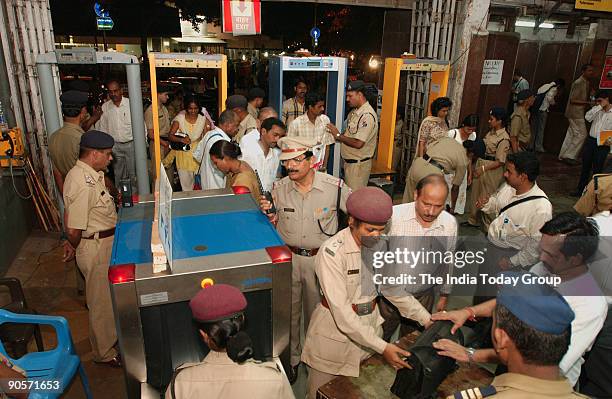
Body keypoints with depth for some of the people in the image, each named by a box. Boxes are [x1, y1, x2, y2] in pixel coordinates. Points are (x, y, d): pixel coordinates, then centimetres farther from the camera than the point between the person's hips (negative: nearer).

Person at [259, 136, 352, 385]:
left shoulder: (335, 187, -15)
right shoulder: (279, 188, -5)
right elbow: (276, 225, 7)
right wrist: (269, 214, -14)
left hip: (321, 258, -2)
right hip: (288, 257, 2)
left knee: (317, 311, 15)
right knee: (289, 311, 14)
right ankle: (291, 358, 37)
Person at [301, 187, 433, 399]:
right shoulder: (332, 252, -25)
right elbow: (342, 312, -26)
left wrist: (426, 319, -4)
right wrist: (382, 347, -28)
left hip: (370, 328, 5)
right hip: (335, 332, -5)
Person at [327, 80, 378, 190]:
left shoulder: (367, 115, -21)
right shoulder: (354, 111, 10)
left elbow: (358, 143, -27)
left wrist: (338, 135, -16)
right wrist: (335, 134, 3)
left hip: (359, 164, -9)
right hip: (349, 161, 9)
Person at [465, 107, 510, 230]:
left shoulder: (503, 138, -20)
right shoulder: (491, 132, 3)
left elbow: (500, 162, -20)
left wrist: (483, 169, -24)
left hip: (492, 170, -8)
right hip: (481, 164, 8)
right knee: (476, 193, 18)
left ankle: (489, 226, 20)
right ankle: (473, 220, 36)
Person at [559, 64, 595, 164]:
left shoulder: (587, 83, 13)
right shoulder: (578, 83, -16)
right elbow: (572, 100, -19)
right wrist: (588, 102, -23)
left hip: (579, 113, 9)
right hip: (576, 113, -9)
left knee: (571, 134, 11)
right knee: (582, 134, -9)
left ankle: (563, 156, 16)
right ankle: (569, 156, -4)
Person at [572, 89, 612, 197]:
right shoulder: (597, 109, 7)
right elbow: (588, 117, -10)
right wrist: (599, 107, -11)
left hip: (603, 144, -4)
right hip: (590, 140, 4)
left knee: (597, 170, 2)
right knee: (585, 167, 12)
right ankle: (580, 190, 23)